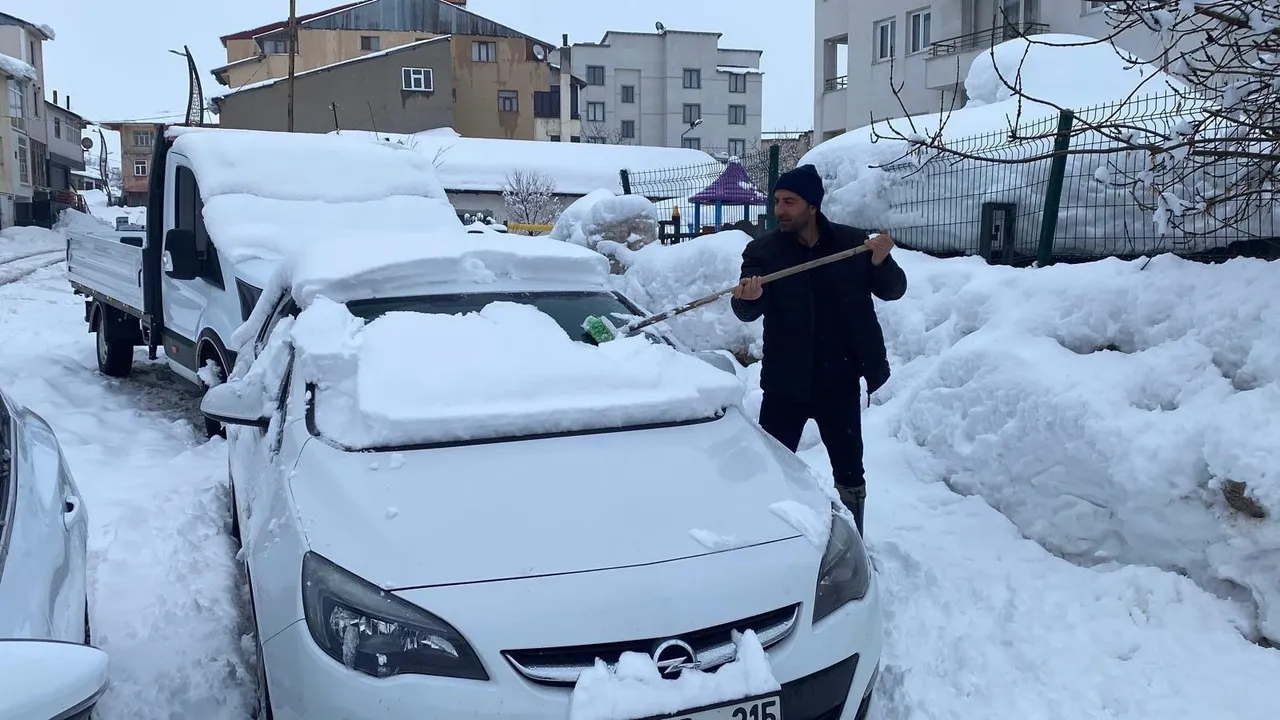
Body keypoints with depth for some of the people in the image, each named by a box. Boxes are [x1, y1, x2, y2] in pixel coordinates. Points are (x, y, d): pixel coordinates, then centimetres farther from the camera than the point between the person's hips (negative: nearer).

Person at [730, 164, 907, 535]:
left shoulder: (852, 242, -2)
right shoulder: (763, 251, -5)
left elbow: (893, 290, 3)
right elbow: (746, 312, -16)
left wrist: (881, 263, -19)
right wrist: (748, 297, -41)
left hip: (839, 382, 1)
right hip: (785, 382, -1)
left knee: (849, 472, 13)